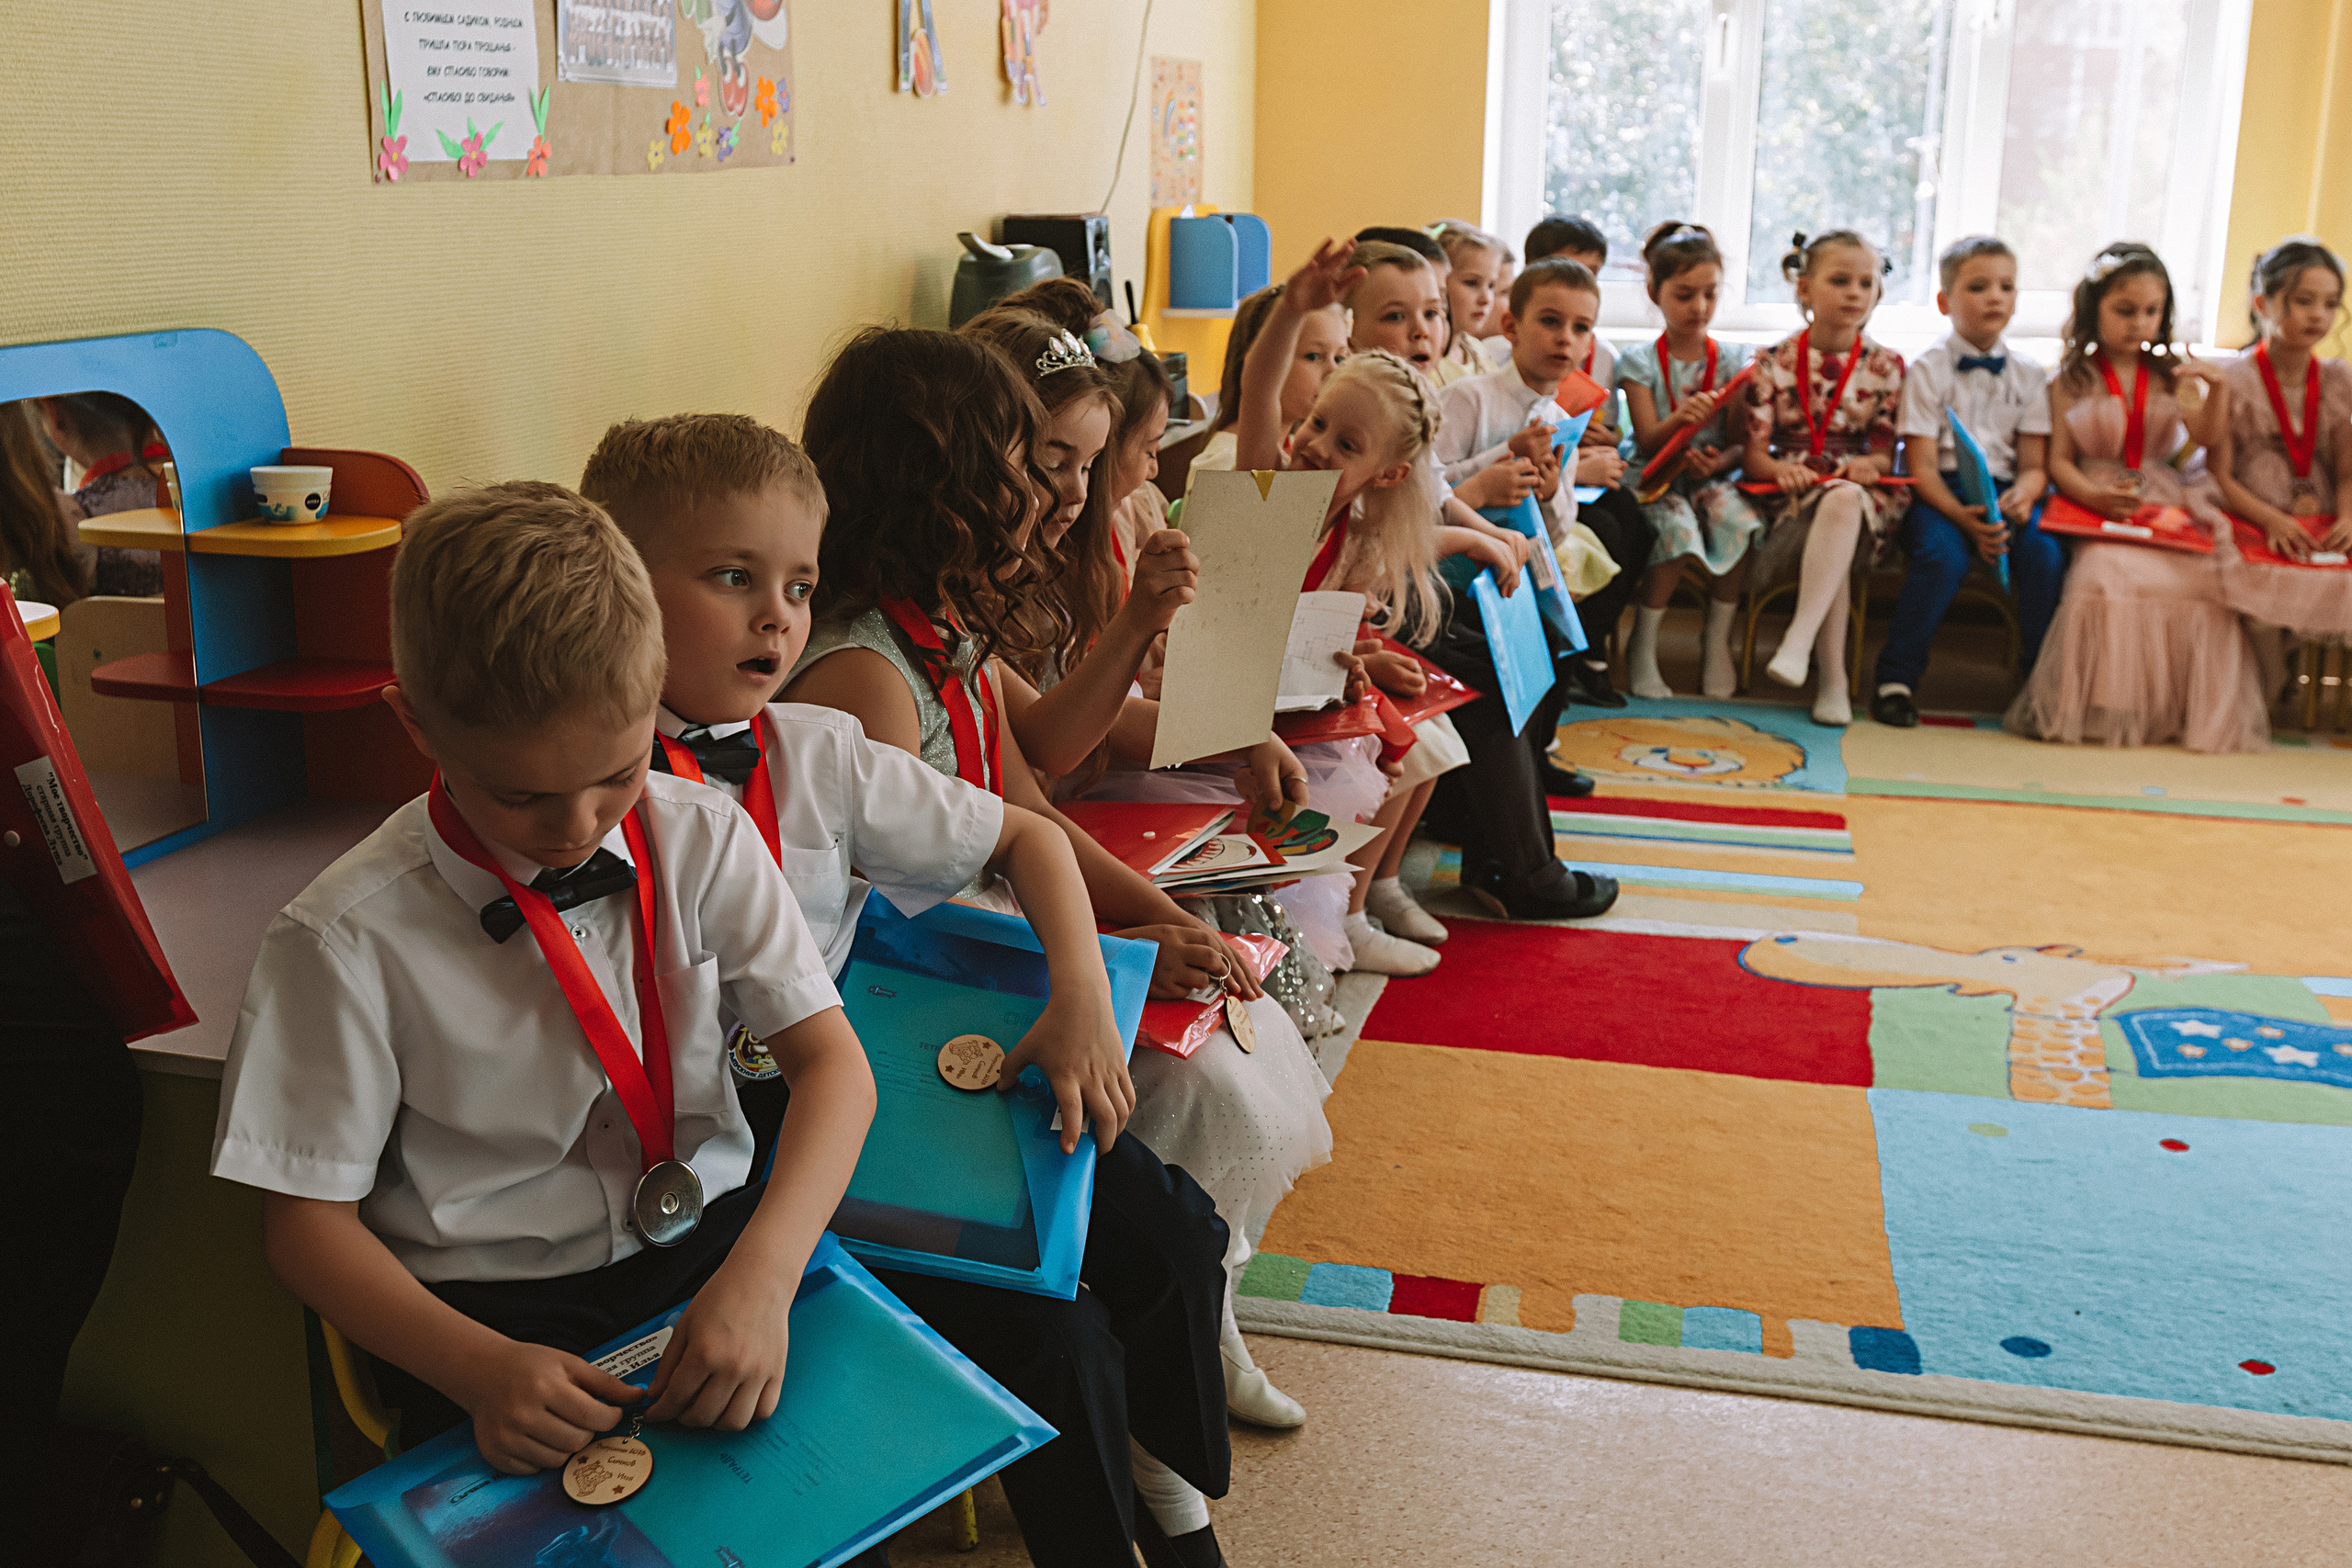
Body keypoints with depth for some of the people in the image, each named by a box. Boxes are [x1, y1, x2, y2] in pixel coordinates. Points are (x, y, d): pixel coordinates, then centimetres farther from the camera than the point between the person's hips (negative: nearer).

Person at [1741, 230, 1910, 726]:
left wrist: (1869, 464, -18)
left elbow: (1886, 453, 6)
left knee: (1844, 500, -38)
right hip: (1790, 494, 0)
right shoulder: (1773, 362, 6)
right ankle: (1833, 678, -31)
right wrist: (1779, 468, -23)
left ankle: (1798, 640, -42)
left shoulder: (1885, 366, 9)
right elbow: (1752, 453, 0)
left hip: (1862, 494, 0)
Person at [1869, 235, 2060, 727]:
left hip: (2005, 489, 3)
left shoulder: (2029, 375, 11)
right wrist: (1964, 517, -23)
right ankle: (1896, 677, -20)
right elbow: (1921, 465, -7)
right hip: (1940, 492, -3)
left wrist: (2023, 495, -19)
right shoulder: (1928, 370, 0)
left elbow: (2034, 464, 7)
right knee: (1942, 554, -33)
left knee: (2046, 553, -26)